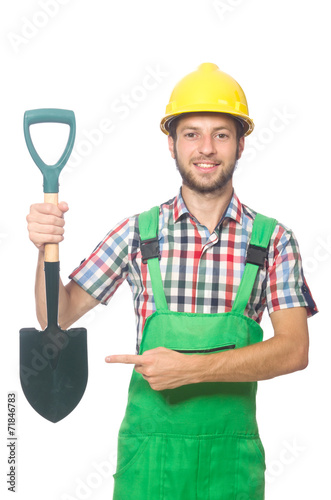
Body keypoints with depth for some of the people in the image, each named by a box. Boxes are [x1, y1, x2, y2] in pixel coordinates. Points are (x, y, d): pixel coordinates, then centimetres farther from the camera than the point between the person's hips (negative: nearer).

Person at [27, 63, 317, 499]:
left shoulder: (273, 239, -3)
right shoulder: (138, 233, -1)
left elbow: (294, 350, -10)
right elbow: (57, 317, 3)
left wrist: (191, 368, -19)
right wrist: (47, 248, -15)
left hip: (232, 458, 0)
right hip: (148, 453, 0)